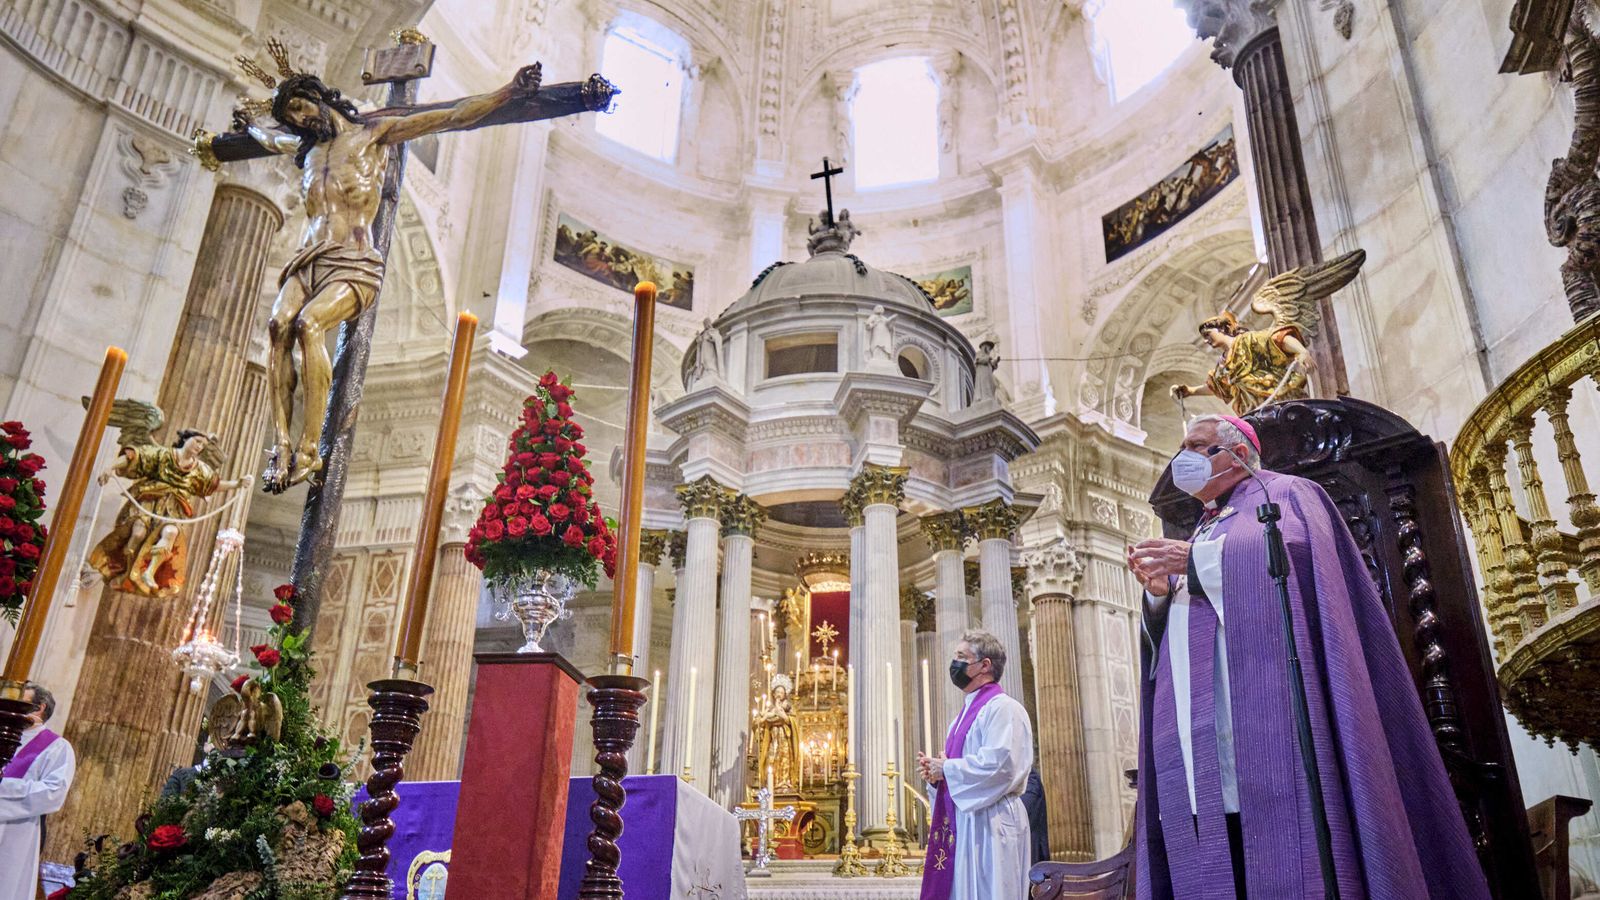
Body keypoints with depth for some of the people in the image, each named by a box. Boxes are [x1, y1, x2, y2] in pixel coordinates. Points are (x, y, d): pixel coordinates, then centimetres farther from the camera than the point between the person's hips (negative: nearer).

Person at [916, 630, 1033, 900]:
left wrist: (946, 768, -12)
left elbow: (998, 764, -22)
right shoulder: (966, 712, 19)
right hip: (959, 824, 9)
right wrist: (935, 770, 2)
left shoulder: (1002, 708, -10)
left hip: (988, 824, -9)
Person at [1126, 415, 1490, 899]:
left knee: (1289, 861, -13)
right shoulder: (1198, 536, 30)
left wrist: (1198, 561, -10)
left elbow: (1301, 556, -9)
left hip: (1270, 708, -6)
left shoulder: (1285, 494, 14)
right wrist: (1159, 590, 1)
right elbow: (1170, 632, 22)